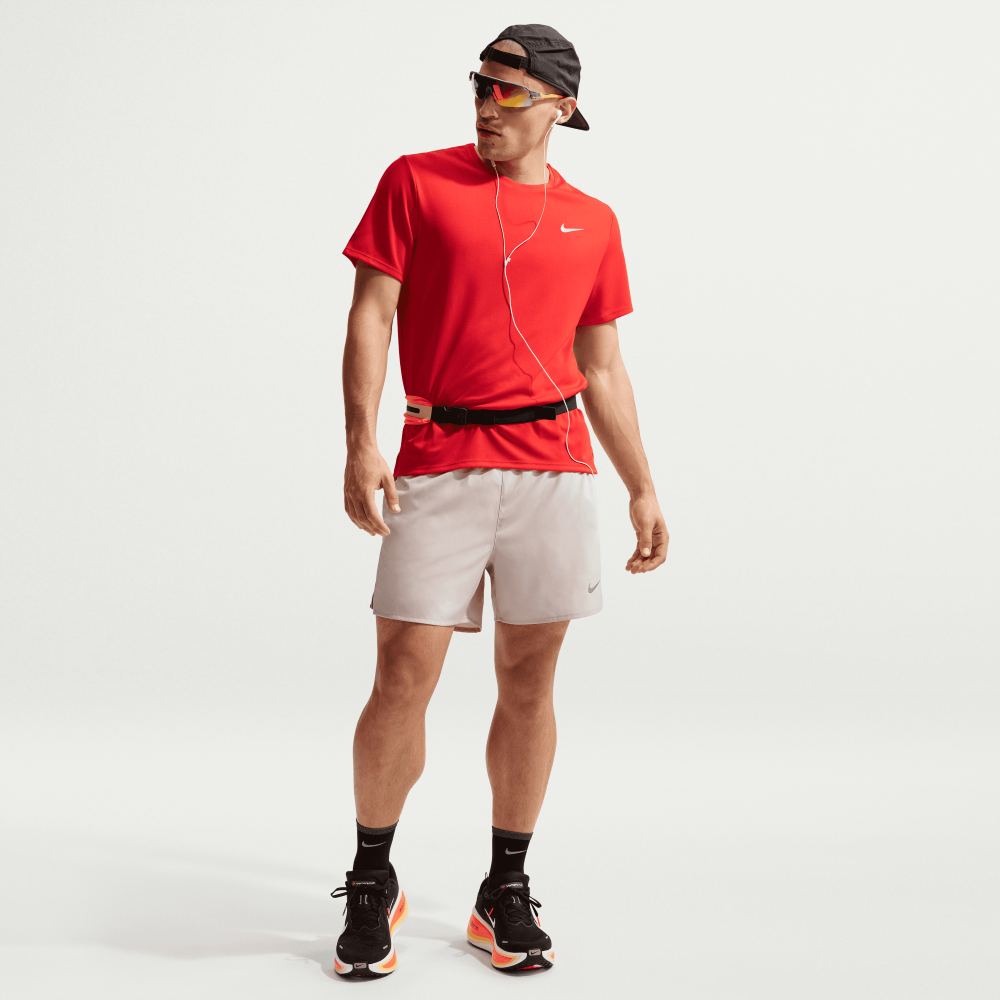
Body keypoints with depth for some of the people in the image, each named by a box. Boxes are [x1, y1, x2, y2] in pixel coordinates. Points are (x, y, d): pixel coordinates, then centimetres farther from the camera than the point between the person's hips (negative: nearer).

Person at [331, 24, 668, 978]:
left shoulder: (591, 222, 13)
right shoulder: (415, 182, 6)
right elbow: (370, 317, 0)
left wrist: (642, 488, 12)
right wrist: (360, 445, -12)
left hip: (555, 467, 2)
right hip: (437, 463, -2)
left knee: (529, 680, 5)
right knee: (402, 678, -4)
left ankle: (505, 893, 19)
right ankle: (372, 882, 16)